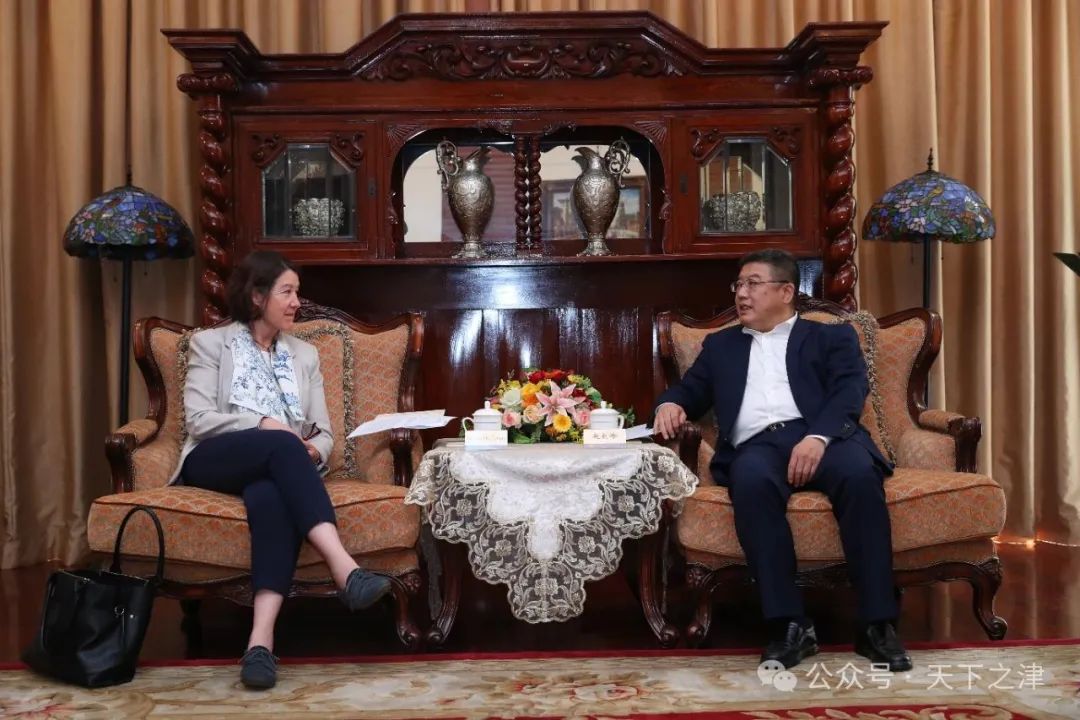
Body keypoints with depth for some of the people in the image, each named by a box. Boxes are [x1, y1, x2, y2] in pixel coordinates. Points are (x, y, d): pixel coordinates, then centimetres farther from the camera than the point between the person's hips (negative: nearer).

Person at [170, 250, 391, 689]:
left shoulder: (305, 354, 22)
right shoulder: (210, 343, 13)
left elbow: (324, 432, 15)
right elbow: (198, 420, -1)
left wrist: (313, 451, -9)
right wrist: (263, 424, -14)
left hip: (274, 467, 2)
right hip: (211, 462, -2)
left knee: (271, 496, -38)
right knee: (280, 444, -37)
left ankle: (262, 639, -50)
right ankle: (344, 569, -49)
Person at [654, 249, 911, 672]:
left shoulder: (832, 337, 20)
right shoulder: (721, 345, 31)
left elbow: (849, 392, 3)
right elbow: (689, 392, 26)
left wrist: (817, 437, -18)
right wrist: (670, 404, -1)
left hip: (820, 437, -1)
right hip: (756, 446, 1)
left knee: (860, 474, -35)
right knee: (751, 480, -36)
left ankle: (877, 624, -26)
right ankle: (789, 625, -31)